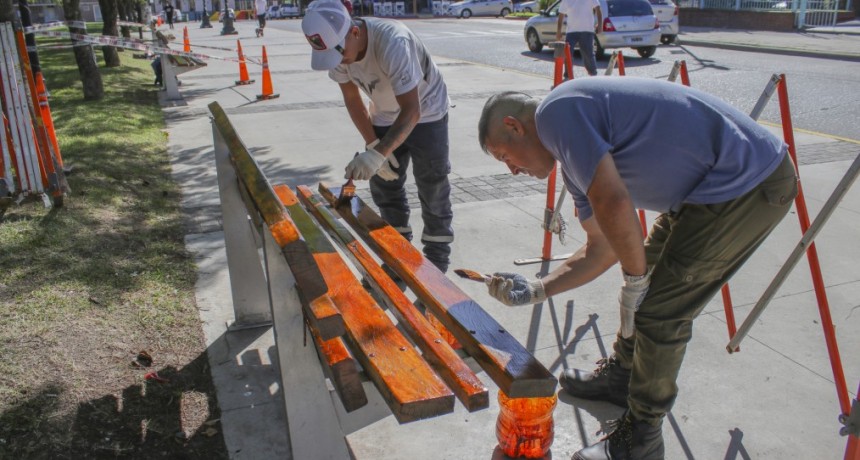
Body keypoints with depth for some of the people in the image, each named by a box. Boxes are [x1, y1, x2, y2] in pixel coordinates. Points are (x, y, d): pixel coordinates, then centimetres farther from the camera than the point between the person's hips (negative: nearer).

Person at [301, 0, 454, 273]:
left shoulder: (392, 42, -38)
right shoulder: (337, 47, -19)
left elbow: (411, 111, -40)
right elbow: (353, 100, -4)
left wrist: (377, 154, -50)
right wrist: (373, 144, -13)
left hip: (425, 113, -6)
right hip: (385, 115, 6)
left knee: (433, 191, -2)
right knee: (384, 189, 9)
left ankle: (436, 265, 12)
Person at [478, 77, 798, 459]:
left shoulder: (556, 111, -15)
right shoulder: (574, 160, 15)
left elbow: (614, 206, -26)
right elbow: (601, 249, 18)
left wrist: (634, 279, -11)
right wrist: (537, 291, 15)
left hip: (751, 182, -10)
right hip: (716, 184, 10)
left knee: (660, 310, -5)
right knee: (651, 272, 20)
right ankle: (620, 374, 41)